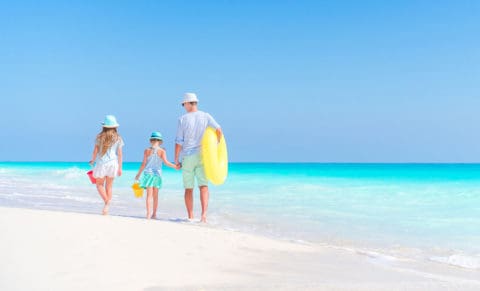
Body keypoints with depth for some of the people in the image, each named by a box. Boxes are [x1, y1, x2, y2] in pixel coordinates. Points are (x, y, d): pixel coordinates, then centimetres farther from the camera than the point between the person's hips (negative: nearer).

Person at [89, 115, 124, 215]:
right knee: (109, 186, 11)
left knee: (100, 184, 13)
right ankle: (107, 207, 7)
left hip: (101, 163, -2)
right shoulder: (118, 138, 1)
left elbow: (95, 151, 0)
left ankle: (106, 201, -11)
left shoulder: (99, 137, -2)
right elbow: (119, 154, 0)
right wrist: (120, 168, 5)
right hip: (112, 163, 2)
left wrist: (92, 161, 19)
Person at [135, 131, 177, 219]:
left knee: (149, 195, -2)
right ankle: (154, 214, 14)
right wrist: (175, 166, -2)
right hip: (157, 174, 1)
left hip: (148, 173, 0)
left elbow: (143, 164, -1)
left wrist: (138, 174, 9)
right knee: (155, 195, 10)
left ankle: (148, 214, -12)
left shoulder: (147, 151, -1)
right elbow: (166, 162, -12)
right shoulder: (162, 151, -3)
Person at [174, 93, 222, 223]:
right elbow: (219, 130, -10)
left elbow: (178, 142, -5)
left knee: (188, 188, 8)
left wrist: (176, 160, 2)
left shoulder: (183, 119, -3)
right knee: (203, 186, -1)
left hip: (187, 157, -1)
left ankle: (190, 217, 12)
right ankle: (204, 214, -18)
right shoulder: (206, 116, 2)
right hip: (202, 156, 1)